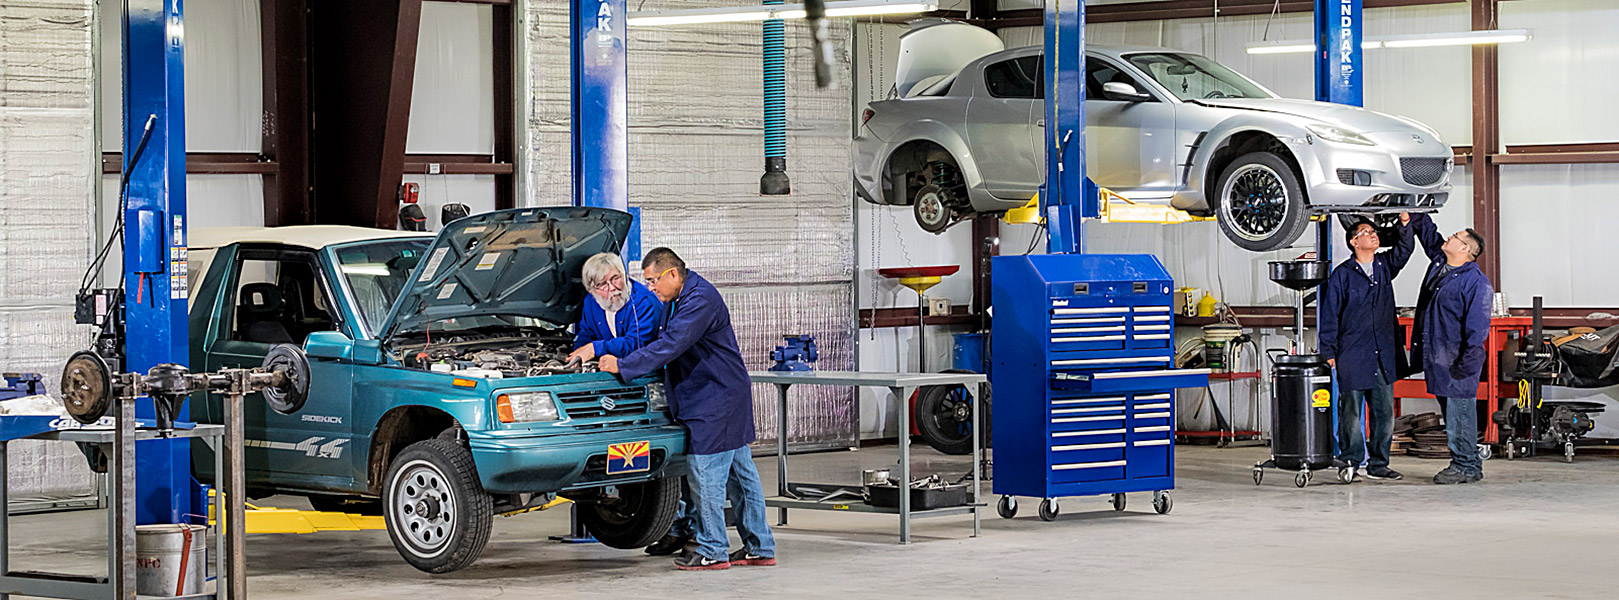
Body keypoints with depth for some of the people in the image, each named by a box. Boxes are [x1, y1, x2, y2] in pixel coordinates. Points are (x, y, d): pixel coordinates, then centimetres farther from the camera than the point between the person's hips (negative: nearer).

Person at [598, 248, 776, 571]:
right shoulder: (685, 297, 14)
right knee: (741, 474, 12)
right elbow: (667, 341, 21)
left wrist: (623, 365, -21)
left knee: (706, 474, -6)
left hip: (716, 401, -11)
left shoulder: (701, 300, -19)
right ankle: (759, 548, 17)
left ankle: (712, 551, 1)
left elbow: (669, 346, -25)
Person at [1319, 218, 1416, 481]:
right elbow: (1330, 315, -2)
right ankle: (1349, 462, 10)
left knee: (1385, 412, 5)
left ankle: (1378, 464, 14)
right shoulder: (1342, 274, -3)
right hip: (1352, 356, -4)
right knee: (1351, 413, 1)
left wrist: (1404, 224, -10)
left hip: (1384, 356, 5)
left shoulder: (1385, 267, 11)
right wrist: (1329, 352, -5)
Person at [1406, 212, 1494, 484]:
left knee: (1459, 411, -5)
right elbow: (1426, 232, 27)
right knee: (1450, 410, 13)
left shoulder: (1475, 282, -14)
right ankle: (1467, 463, 20)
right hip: (1436, 357, 9)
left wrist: (1467, 360, -22)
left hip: (1456, 360, -9)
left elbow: (1477, 326, -18)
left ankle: (1466, 466, 2)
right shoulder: (1439, 262, 11)